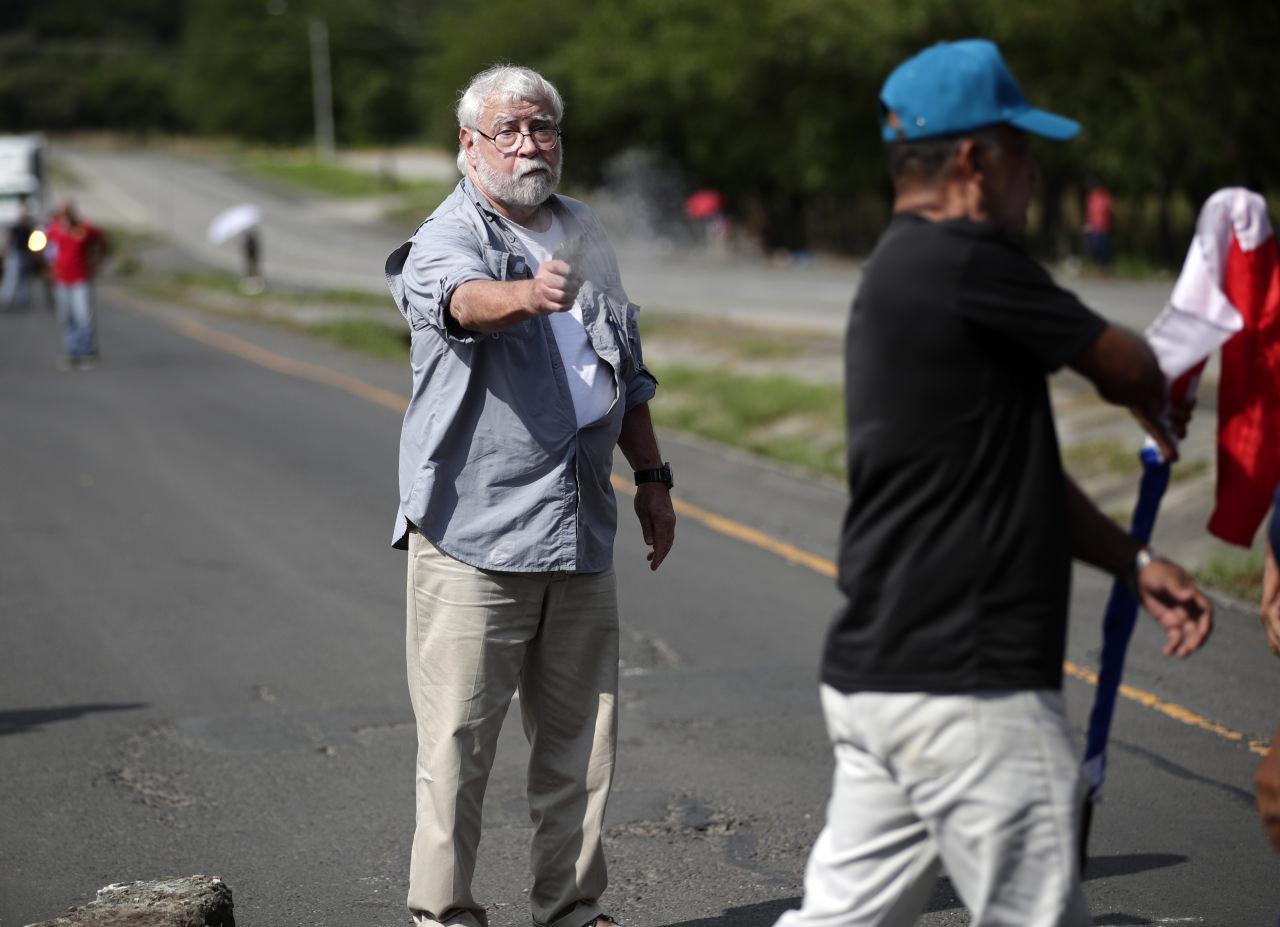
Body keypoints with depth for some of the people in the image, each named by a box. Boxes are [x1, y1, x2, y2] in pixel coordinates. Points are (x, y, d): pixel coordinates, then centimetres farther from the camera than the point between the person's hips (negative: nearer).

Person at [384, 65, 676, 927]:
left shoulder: (583, 231, 15)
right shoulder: (446, 239, -7)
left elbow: (628, 369, 25)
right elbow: (462, 297, -33)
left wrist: (653, 476, 23)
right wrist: (525, 294, -54)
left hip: (580, 529, 6)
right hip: (474, 531, -6)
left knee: (582, 734, 11)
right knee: (459, 739, -4)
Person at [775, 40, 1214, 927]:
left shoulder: (898, 273, 17)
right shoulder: (967, 263, -15)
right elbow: (1126, 369, -3)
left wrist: (1135, 562, 17)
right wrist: (1158, 403, 21)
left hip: (873, 676, 10)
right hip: (969, 690, -10)